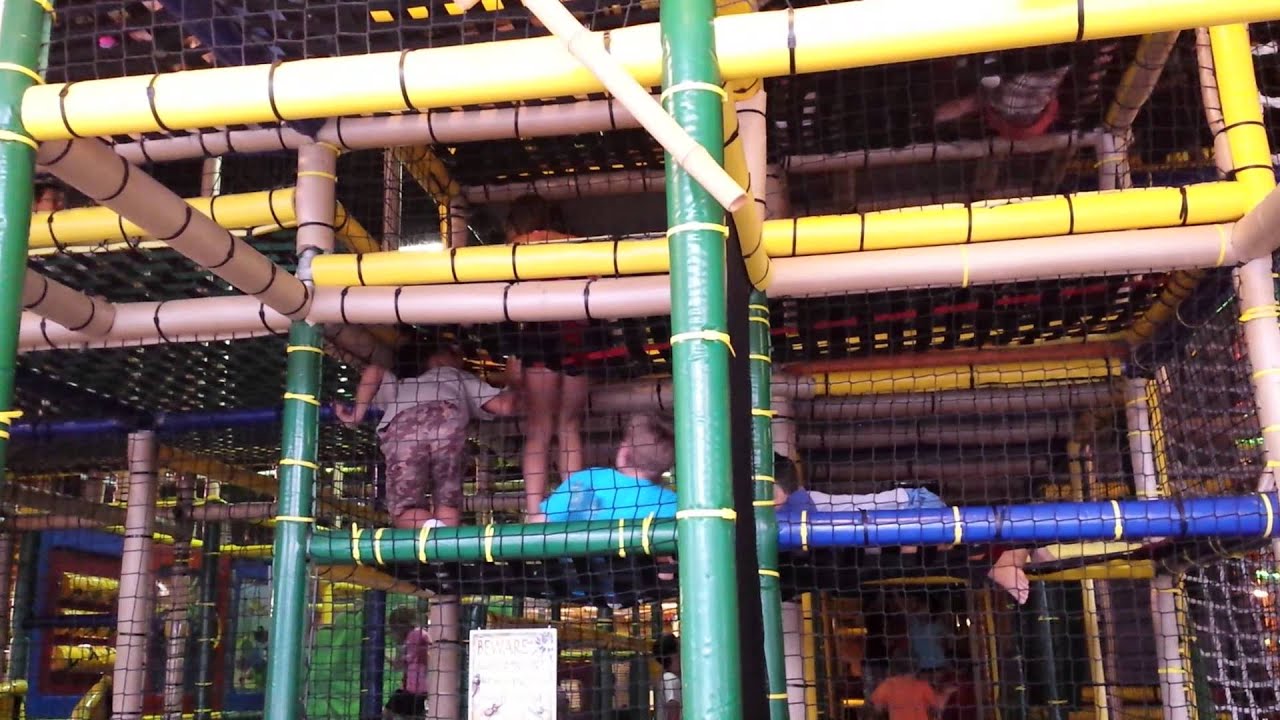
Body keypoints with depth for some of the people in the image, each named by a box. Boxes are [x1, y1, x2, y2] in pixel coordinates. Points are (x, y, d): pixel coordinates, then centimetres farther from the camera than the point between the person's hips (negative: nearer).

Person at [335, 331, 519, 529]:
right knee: (447, 501, 12)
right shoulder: (461, 378, 39)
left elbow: (374, 372, 24)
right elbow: (504, 405, 28)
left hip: (401, 427, 1)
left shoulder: (400, 386, 44)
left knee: (405, 509, 6)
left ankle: (431, 528, -25)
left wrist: (357, 414, 25)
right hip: (446, 421, -1)